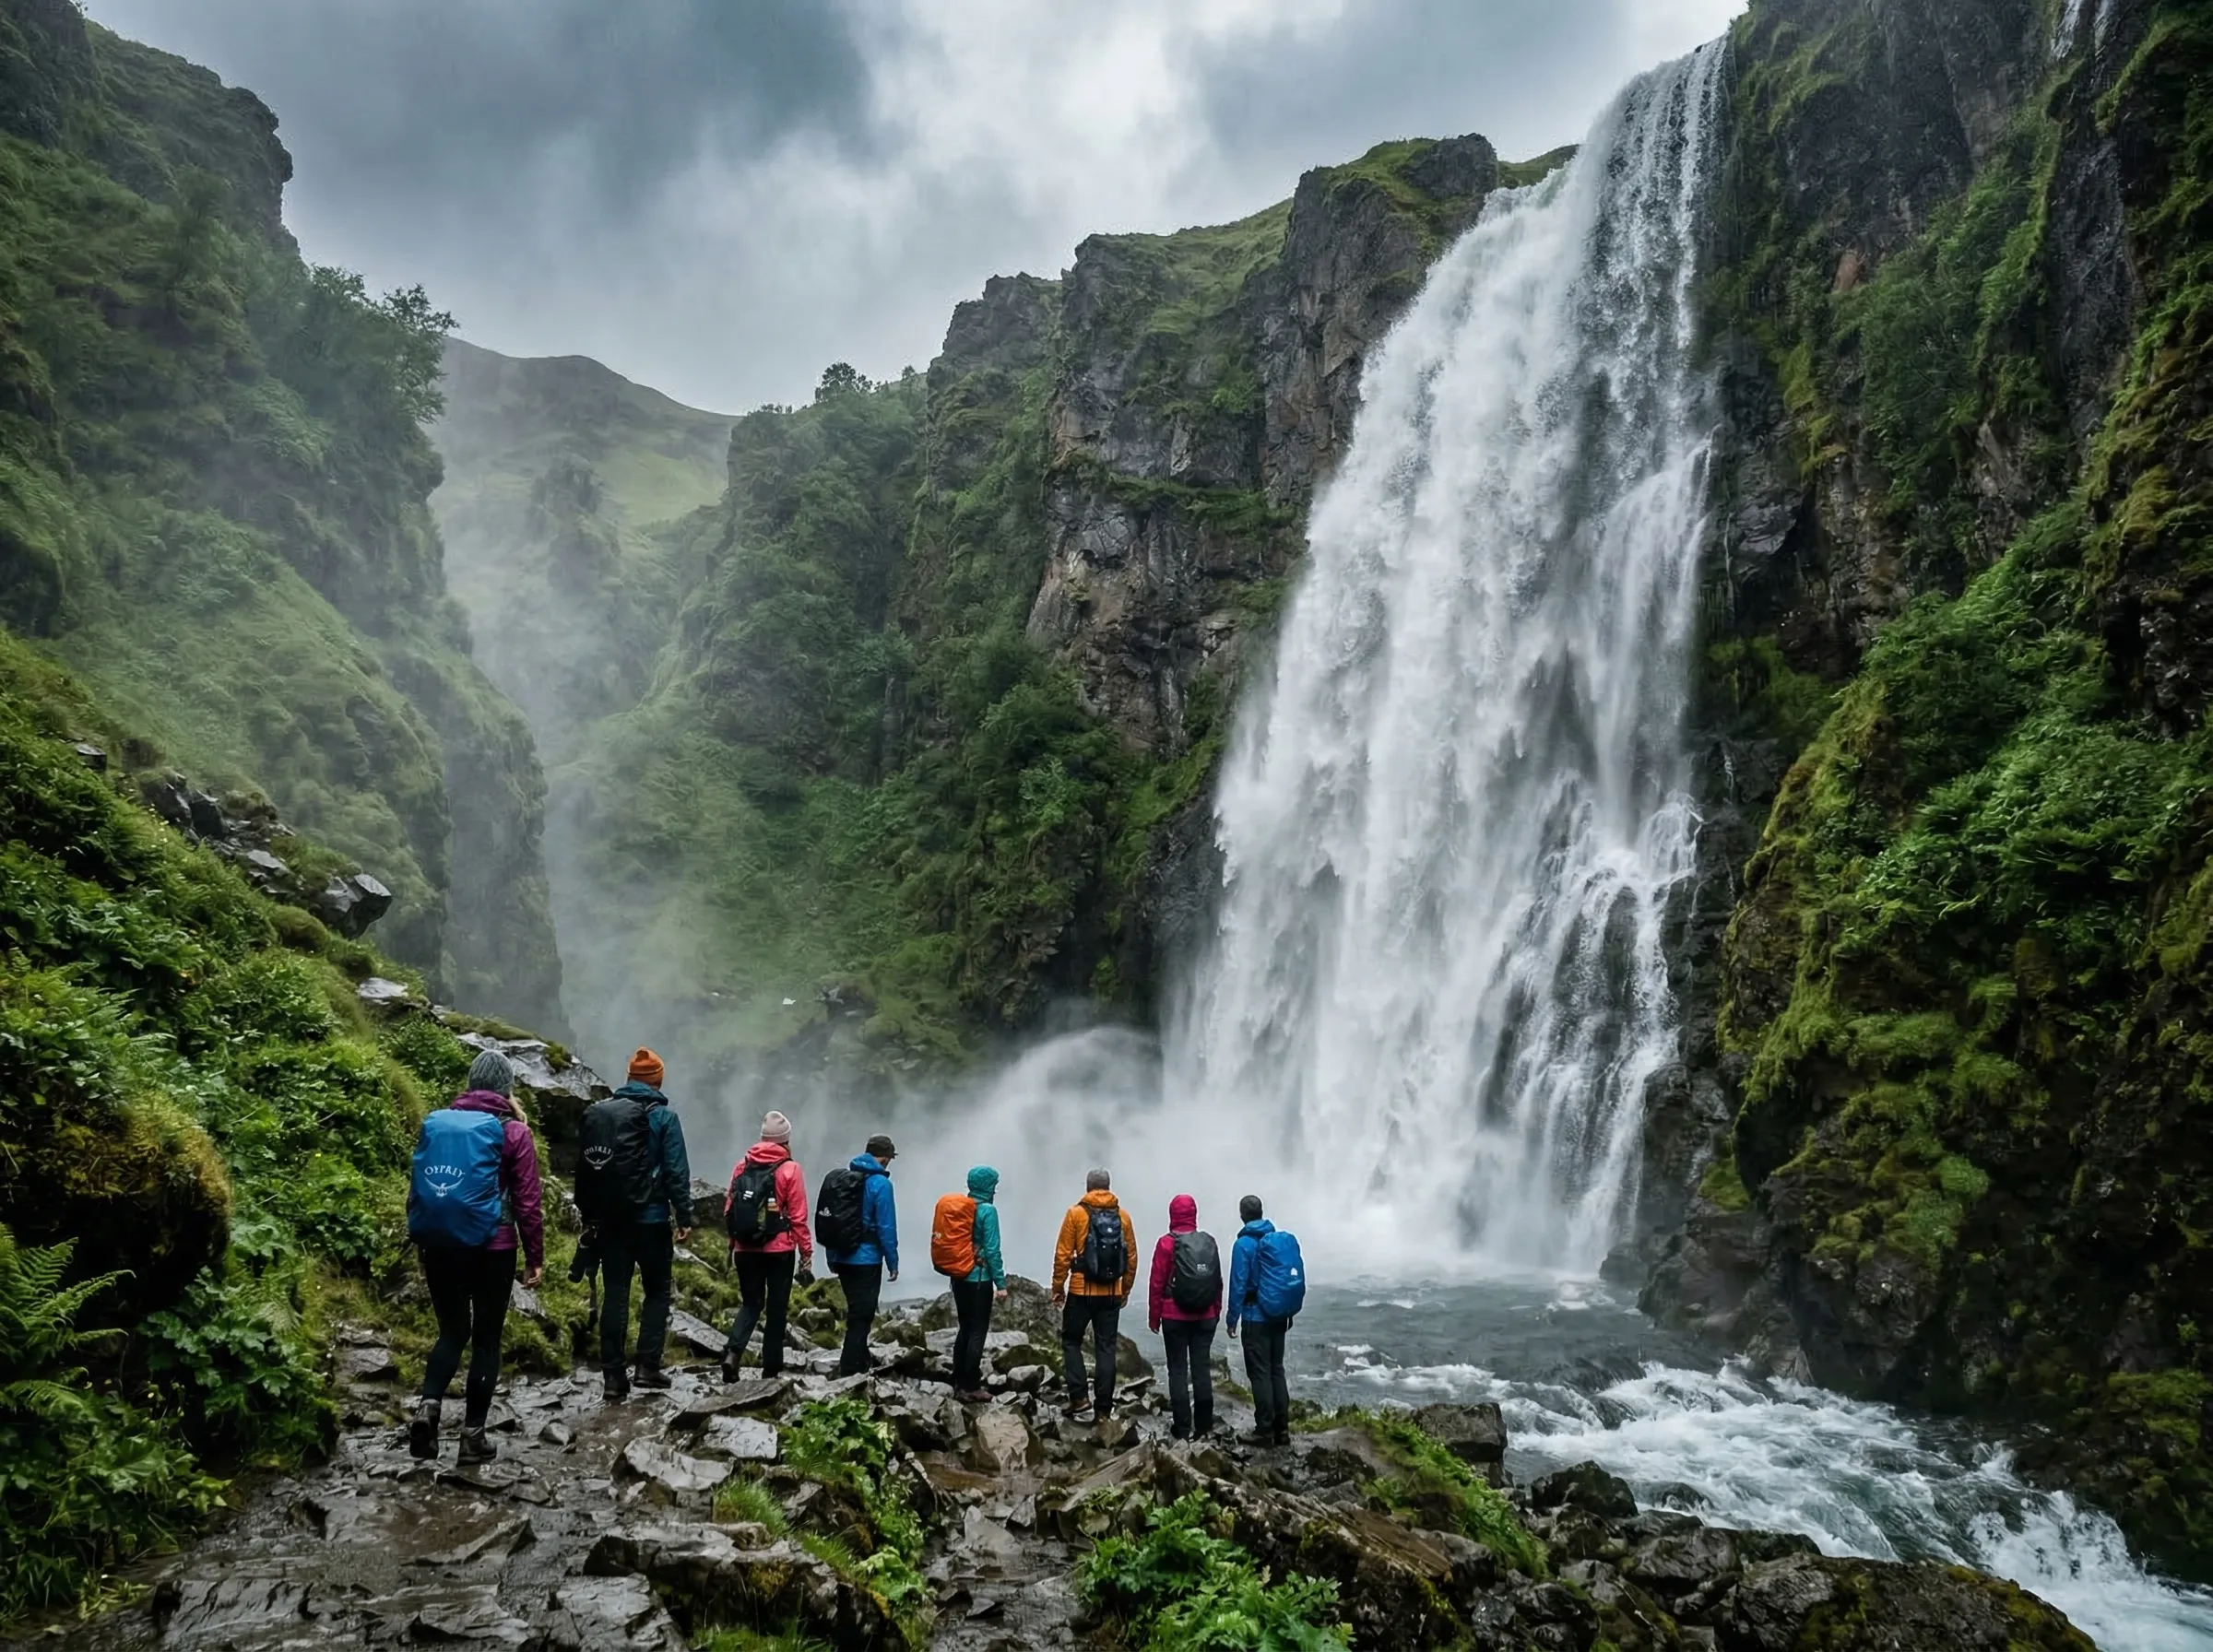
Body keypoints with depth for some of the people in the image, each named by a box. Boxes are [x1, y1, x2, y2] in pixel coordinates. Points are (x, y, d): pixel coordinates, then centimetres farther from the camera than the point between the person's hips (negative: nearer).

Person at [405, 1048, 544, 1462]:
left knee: (452, 1330, 17)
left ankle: (428, 1404, -6)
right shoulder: (512, 1131, -7)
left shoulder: (435, 1123, 5)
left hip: (439, 1245, 4)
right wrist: (535, 1256, 2)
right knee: (487, 1338, 7)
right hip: (491, 1248, -4)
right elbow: (528, 1202, -6)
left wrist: (424, 1245, 19)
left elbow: (417, 1190, 10)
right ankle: (473, 1434, 9)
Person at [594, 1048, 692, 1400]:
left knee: (615, 1294, 7)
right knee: (656, 1292, 10)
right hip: (651, 1219, -3)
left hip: (610, 1218, 3)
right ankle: (648, 1366, 1)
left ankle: (613, 1375, 6)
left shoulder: (601, 1111, 4)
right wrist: (684, 1217, -3)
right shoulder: (664, 1116, -7)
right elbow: (676, 1172, -10)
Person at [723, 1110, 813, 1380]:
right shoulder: (790, 1169, -9)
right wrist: (806, 1250, 0)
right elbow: (798, 1216, -10)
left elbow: (729, 1209, 7)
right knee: (776, 1308, 8)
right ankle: (771, 1368, 11)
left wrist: (733, 1245, 17)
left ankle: (733, 1351, -7)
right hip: (779, 1250, -3)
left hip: (745, 1249, 4)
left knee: (751, 1303, 15)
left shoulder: (743, 1166, 3)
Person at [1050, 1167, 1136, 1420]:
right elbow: (1132, 1257, 7)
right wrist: (1125, 1290, 17)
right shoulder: (1122, 1216, 4)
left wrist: (1058, 1287, 3)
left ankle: (1079, 1397, 2)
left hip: (1081, 1291, -3)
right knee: (1106, 1348, 8)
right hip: (1111, 1293, 3)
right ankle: (1103, 1408, 9)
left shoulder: (1076, 1213, -5)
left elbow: (1063, 1254, -7)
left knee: (1071, 1342, 13)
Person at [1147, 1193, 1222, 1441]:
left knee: (1178, 1369, 3)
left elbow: (1157, 1283, -8)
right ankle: (1204, 1425, 12)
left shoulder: (1167, 1243, -9)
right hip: (1205, 1317, 3)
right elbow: (1218, 1282, 6)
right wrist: (1216, 1312, 16)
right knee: (1202, 1368, 9)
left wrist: (1153, 1316, 0)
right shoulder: (1209, 1243, 2)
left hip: (1175, 1317, -3)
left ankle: (1182, 1428, 3)